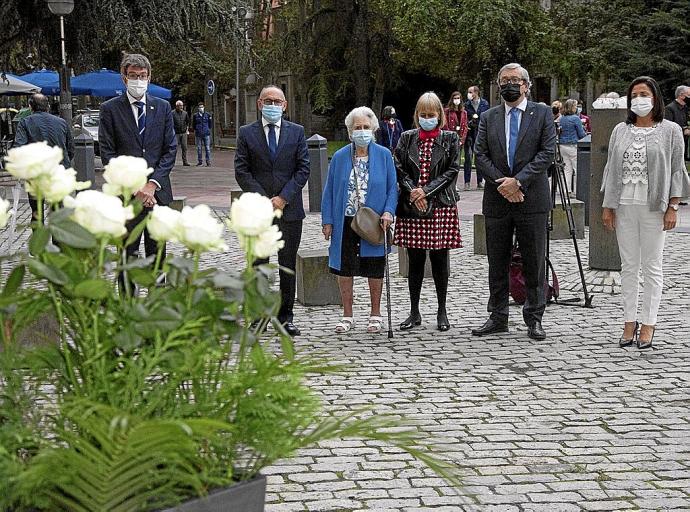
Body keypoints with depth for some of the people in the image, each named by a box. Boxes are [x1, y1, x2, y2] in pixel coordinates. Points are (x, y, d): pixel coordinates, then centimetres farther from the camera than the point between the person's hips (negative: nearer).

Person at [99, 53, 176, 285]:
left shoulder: (163, 107, 10)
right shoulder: (110, 109, 1)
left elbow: (170, 149, 6)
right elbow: (108, 153, -4)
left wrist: (153, 183, -7)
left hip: (158, 191, 3)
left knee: (157, 254, 8)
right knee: (127, 255, 1)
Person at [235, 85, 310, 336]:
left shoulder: (297, 132, 6)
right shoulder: (246, 133, 4)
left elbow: (303, 169, 1)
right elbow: (241, 171, 0)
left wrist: (283, 198, -9)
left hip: (289, 209, 1)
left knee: (288, 265, 4)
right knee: (257, 264, 2)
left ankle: (285, 316, 10)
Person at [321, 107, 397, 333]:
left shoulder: (384, 155, 0)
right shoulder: (340, 157, 3)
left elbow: (392, 187, 2)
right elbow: (329, 191, 6)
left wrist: (388, 212, -13)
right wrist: (327, 221, -1)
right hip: (345, 222, 1)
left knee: (375, 269, 8)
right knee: (344, 267, 5)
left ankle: (375, 314, 22)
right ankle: (347, 315, 18)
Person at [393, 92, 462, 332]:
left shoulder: (449, 139, 3)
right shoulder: (407, 139, 8)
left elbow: (452, 170, -4)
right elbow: (399, 169, 4)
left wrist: (426, 191, -12)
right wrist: (412, 192, -12)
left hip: (441, 206, -1)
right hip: (411, 207, 2)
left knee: (439, 259, 3)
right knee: (415, 260, 6)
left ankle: (442, 312, 13)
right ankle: (414, 312, 14)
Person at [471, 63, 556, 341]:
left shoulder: (542, 113, 3)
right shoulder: (489, 117, 10)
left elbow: (547, 152, -7)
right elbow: (481, 156, 3)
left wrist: (518, 180, -15)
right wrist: (502, 183, -11)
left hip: (532, 200, -3)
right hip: (496, 200, 3)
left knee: (534, 262, 2)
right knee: (497, 263, 8)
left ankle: (534, 318, 9)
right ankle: (498, 318, 17)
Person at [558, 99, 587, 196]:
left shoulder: (561, 119, 8)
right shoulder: (575, 118, -12)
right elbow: (581, 134, -7)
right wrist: (587, 135, 13)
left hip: (562, 146, 7)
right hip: (573, 146, -7)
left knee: (567, 169, 11)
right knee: (577, 169, 2)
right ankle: (575, 191, 2)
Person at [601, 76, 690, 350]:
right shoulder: (621, 130, 10)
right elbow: (611, 168, 11)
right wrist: (607, 206, 5)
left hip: (654, 206, -3)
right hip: (624, 205, 3)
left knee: (652, 267, 2)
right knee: (628, 266, 6)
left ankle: (648, 324, 8)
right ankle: (630, 322, 13)